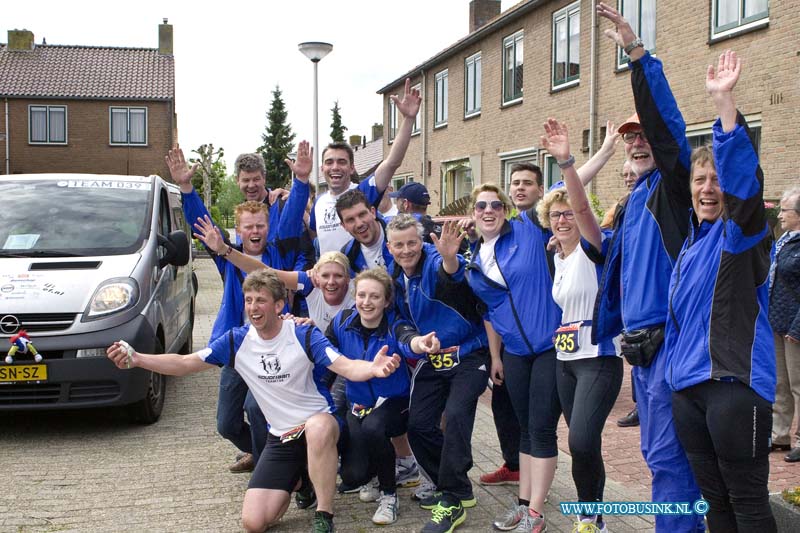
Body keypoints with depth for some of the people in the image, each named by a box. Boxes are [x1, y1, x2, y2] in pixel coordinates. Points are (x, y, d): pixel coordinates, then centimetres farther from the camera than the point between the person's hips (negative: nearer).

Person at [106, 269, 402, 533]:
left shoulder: (304, 335, -14)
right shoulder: (236, 340, -2)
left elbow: (346, 367, -24)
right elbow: (184, 363, -2)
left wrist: (373, 368, -47)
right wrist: (136, 359, -15)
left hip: (319, 424, -4)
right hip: (280, 437, 4)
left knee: (318, 428, -44)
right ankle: (297, 480, 24)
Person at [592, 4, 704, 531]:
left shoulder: (673, 185, -4)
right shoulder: (633, 201, 19)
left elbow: (666, 122, -20)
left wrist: (637, 51, -26)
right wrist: (608, 327, 24)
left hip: (669, 338, -9)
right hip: (639, 343, 9)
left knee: (666, 454, -8)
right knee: (657, 451, 15)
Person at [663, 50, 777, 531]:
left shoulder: (743, 231, -5)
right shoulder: (691, 238, 16)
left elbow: (743, 174, -25)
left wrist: (724, 101, -33)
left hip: (735, 384, -7)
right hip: (687, 385, 7)